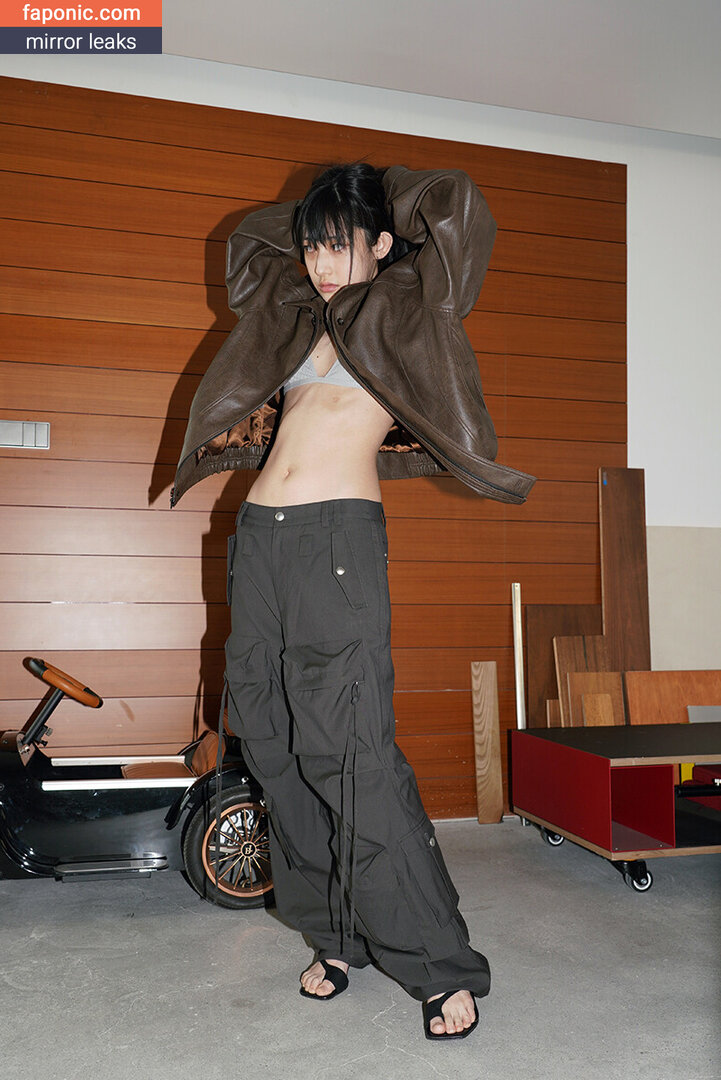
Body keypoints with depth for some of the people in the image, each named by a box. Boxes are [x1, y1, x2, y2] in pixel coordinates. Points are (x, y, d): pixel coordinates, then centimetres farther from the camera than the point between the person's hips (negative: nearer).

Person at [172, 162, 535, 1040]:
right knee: (275, 744, 6)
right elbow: (248, 236, 38)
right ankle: (339, 935, 20)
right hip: (261, 533, 7)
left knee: (348, 749, -12)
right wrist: (319, 220, 28)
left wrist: (382, 196, 14)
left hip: (338, 536, -7)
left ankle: (442, 965, 1)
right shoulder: (300, 314, 22)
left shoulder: (408, 310, 7)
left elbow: (457, 204, -2)